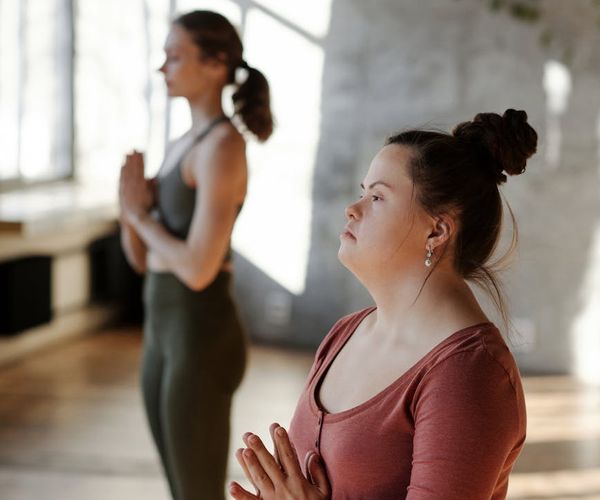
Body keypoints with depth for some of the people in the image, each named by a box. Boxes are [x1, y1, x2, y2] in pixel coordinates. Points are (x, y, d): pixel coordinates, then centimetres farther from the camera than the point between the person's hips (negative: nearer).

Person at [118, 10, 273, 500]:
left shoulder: (223, 148, -17)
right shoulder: (185, 144, 13)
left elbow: (199, 270, -23)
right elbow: (141, 258, 15)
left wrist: (141, 215, -8)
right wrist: (132, 207, -5)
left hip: (202, 337, -10)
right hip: (166, 332, 10)